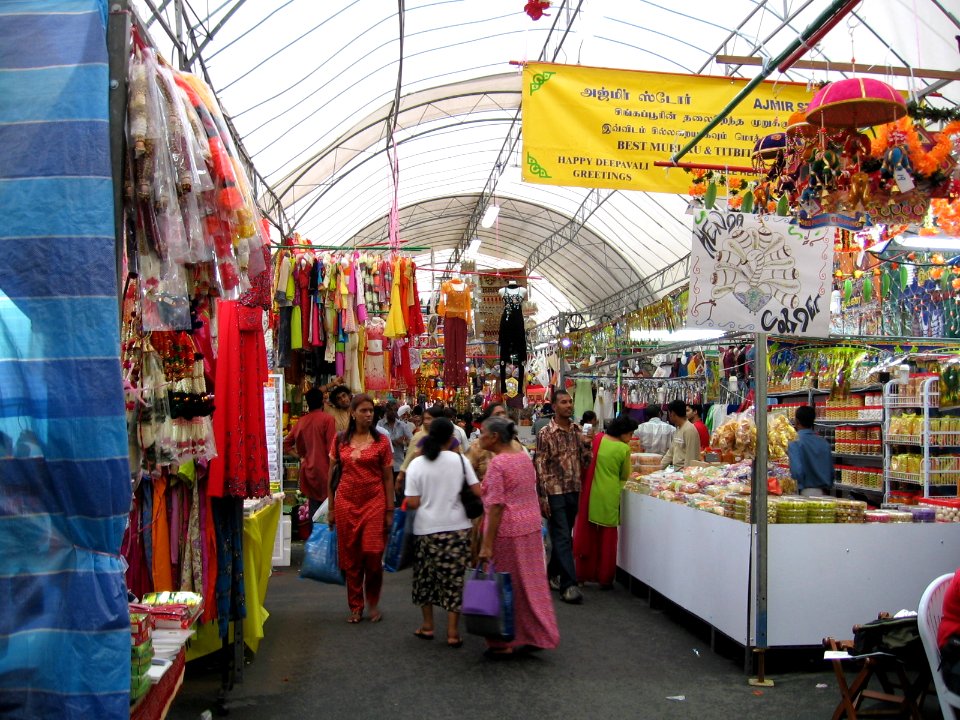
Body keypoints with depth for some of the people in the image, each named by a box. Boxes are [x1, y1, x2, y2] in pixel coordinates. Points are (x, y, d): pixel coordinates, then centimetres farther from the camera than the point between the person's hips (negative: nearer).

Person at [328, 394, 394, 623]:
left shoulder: (381, 441, 1)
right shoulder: (341, 441, 6)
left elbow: (388, 477, 3)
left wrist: (390, 510, -1)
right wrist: (331, 508, 9)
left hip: (374, 502, -2)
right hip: (346, 502, 2)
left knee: (373, 555, -5)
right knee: (350, 557, 5)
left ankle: (373, 603, 18)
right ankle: (355, 606, 19)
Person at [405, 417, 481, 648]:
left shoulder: (416, 464, -5)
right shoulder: (459, 460, -5)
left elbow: (412, 503, -8)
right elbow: (478, 491, -5)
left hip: (427, 528, 1)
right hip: (457, 527, 0)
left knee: (425, 575, 18)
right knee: (454, 577, 6)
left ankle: (427, 626, 28)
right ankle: (453, 632, 9)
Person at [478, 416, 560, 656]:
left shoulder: (497, 463, -17)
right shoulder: (524, 457, 7)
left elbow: (495, 506, -20)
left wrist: (487, 544, -19)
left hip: (507, 530, -8)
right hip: (531, 527, 8)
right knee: (530, 583, 15)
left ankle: (505, 643, 14)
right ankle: (535, 634, 23)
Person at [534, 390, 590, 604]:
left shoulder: (577, 430, 8)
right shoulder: (545, 433, -8)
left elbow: (585, 462, 11)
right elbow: (540, 467, -9)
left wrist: (586, 445, -8)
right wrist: (542, 498, -13)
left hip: (574, 491, 6)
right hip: (555, 492, -6)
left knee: (565, 536, 15)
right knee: (562, 538, -6)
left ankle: (553, 573, 31)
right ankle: (568, 585, -4)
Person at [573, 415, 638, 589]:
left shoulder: (598, 439, -2)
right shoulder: (624, 448, -11)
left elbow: (587, 465, 6)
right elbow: (624, 476, -1)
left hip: (591, 493, 4)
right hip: (609, 495, -3)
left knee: (588, 534, 15)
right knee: (608, 536, 11)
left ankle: (584, 574, 25)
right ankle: (604, 579, 16)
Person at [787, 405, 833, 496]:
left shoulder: (795, 444, -12)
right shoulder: (824, 442, 5)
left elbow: (797, 472, -21)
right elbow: (831, 469, 11)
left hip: (806, 492, -5)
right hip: (823, 492, 5)